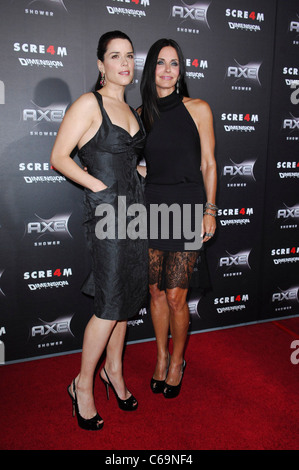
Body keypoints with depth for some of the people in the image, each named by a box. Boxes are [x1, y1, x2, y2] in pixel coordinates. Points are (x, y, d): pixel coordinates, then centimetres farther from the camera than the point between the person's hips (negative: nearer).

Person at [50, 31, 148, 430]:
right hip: (106, 207, -7)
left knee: (129, 293, 11)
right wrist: (100, 185, -13)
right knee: (112, 303, -6)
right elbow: (59, 158, -11)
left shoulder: (131, 110, 17)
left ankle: (114, 370, 29)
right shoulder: (89, 104, -6)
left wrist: (139, 171, 12)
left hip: (134, 204, 8)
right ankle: (83, 384, 13)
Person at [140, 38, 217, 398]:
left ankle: (177, 361, 26)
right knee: (156, 292, 11)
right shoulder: (140, 114, 9)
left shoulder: (197, 109, 2)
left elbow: (208, 164, 2)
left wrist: (210, 211, -3)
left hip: (186, 207, -3)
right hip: (150, 207, 3)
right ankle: (161, 357, 33)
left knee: (175, 297, 0)